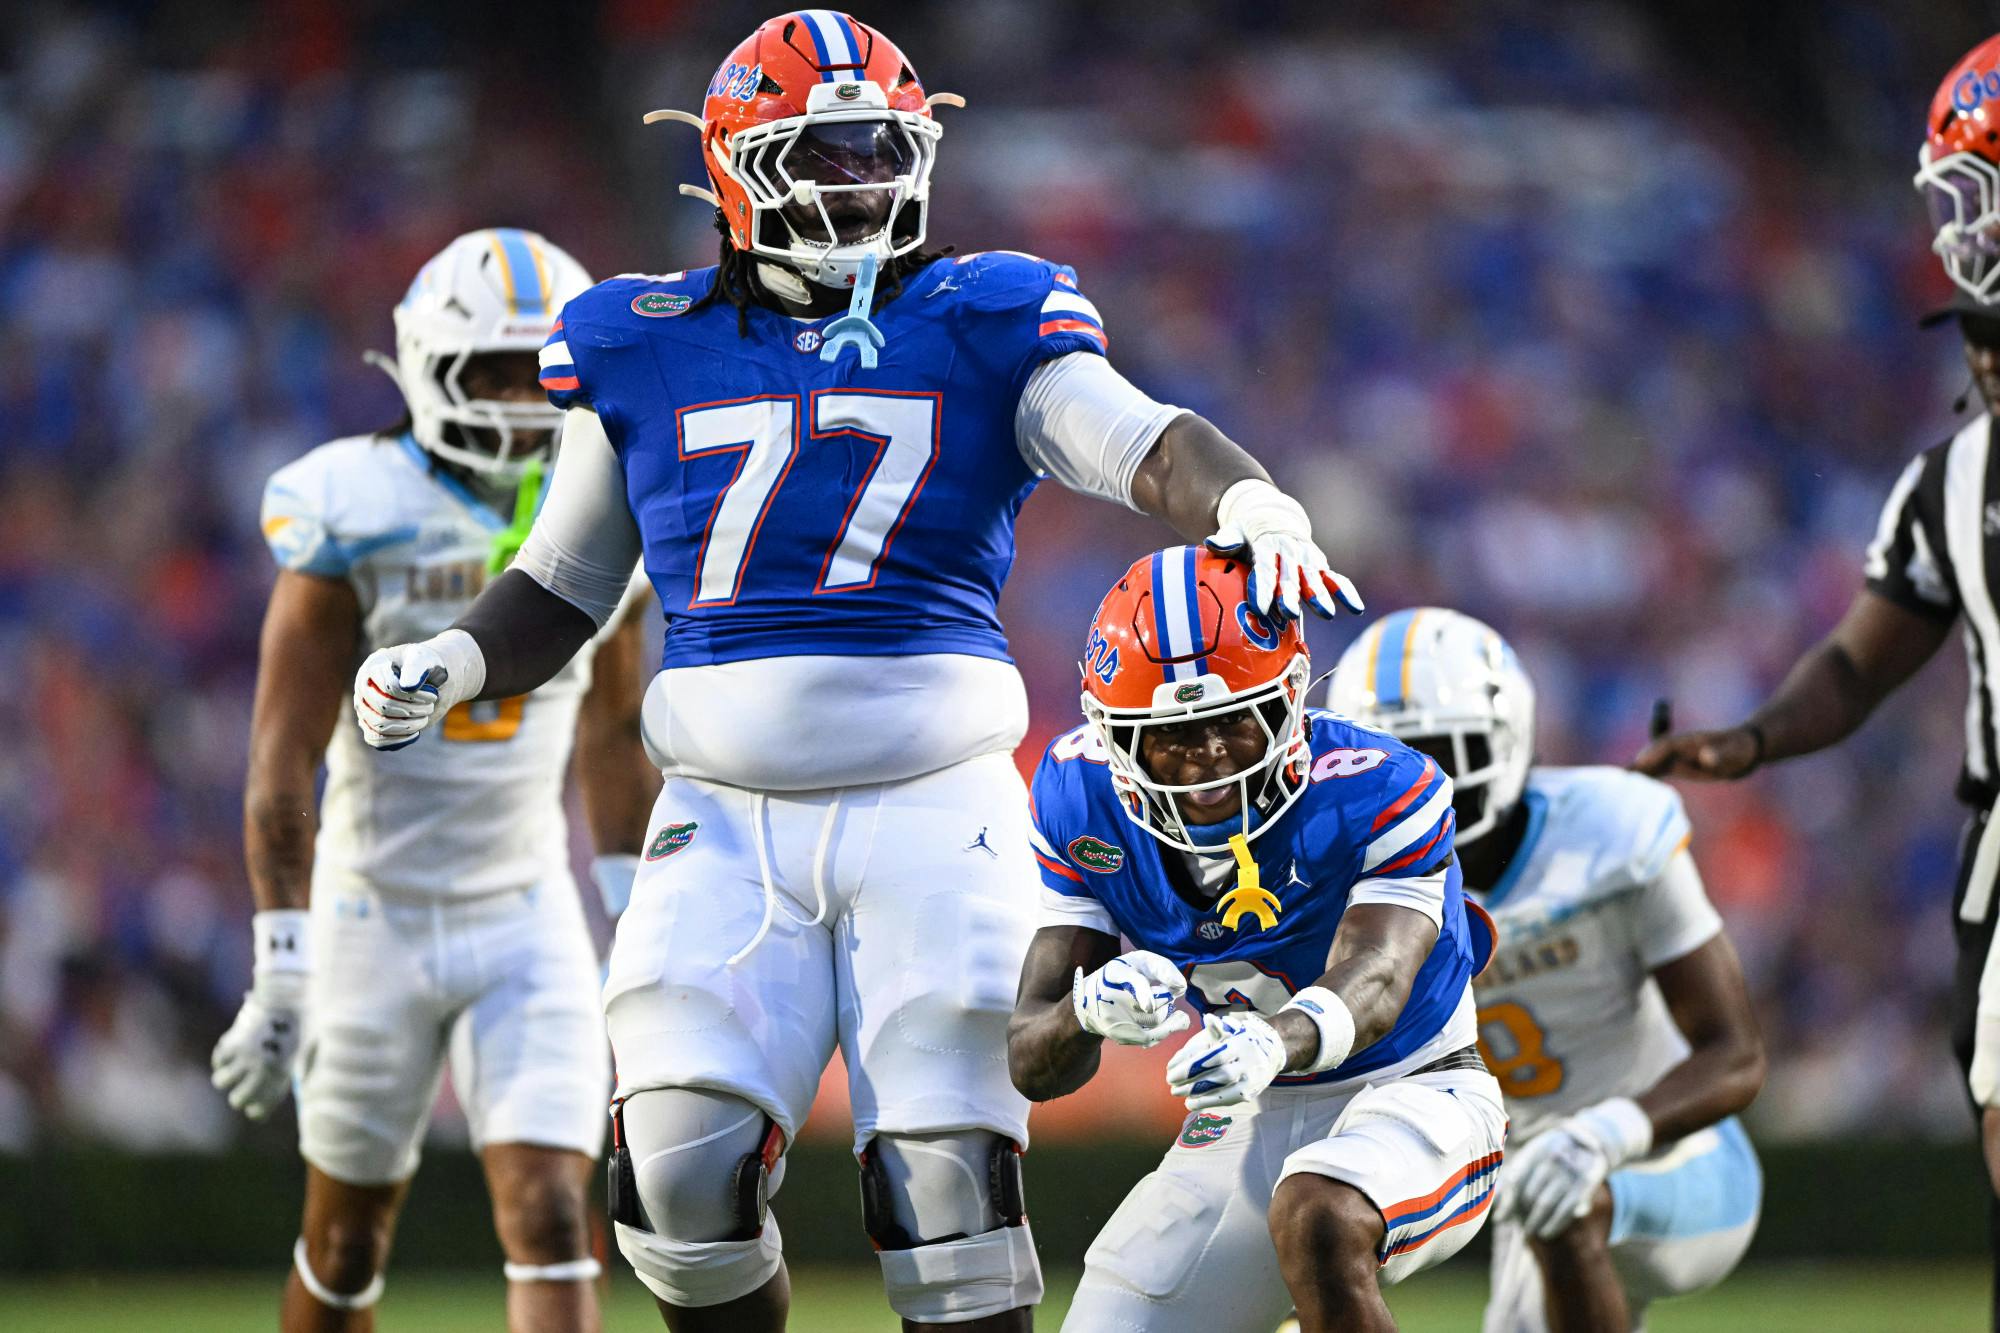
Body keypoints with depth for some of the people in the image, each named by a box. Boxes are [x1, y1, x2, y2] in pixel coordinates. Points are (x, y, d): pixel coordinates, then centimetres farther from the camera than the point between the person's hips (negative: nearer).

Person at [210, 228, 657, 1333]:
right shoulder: (357, 521, -14)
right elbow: (282, 765, -14)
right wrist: (283, 972, -18)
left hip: (529, 920, 2)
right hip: (376, 916, -2)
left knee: (552, 1218, -12)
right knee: (348, 1244, 12)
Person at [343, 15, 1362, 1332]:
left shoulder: (982, 325, 5)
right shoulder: (648, 351, 10)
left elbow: (1144, 444, -11)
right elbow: (564, 586, 20)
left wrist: (1251, 503, -33)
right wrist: (452, 666, 2)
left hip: (933, 807, -1)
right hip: (729, 819, 1)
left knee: (946, 1173, -8)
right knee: (684, 1173, -10)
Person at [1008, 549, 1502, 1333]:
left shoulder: (1375, 794, -23)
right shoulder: (1081, 799, -11)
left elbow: (1372, 985, -39)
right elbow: (1033, 1062, -14)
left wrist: (1278, 1042, -64)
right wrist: (1088, 1011, -41)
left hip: (1406, 1096, -5)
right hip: (1245, 1126, 5)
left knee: (1315, 1220, -38)